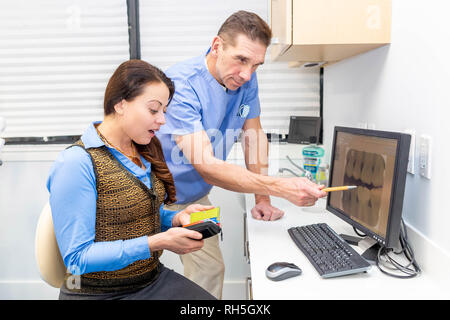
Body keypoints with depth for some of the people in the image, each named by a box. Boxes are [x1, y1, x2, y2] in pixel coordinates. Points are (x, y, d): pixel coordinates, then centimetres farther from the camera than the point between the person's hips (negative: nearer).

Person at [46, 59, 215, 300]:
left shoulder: (144, 152, 5)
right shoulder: (76, 164, -18)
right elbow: (77, 258, -19)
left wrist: (177, 219, -6)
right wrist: (156, 243, -26)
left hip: (154, 279, 6)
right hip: (98, 292, -6)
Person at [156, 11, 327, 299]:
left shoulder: (246, 81, -8)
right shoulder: (181, 85, -28)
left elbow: (254, 135, 3)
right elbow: (206, 166, -35)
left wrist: (262, 199, -3)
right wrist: (281, 187, -43)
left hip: (195, 199, 6)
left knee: (211, 270, 6)